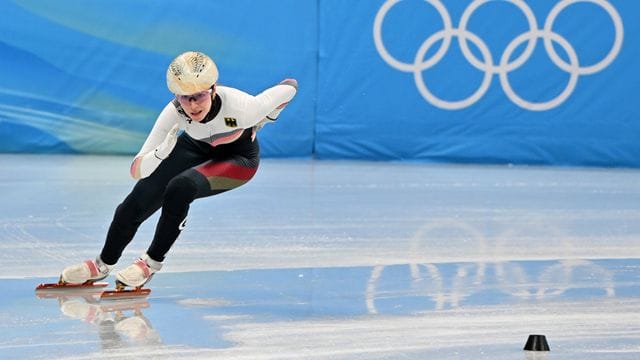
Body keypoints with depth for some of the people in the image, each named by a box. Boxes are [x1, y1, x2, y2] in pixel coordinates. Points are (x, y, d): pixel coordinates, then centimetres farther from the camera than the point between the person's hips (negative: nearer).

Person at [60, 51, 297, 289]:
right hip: (196, 147, 3)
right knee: (136, 204, -2)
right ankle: (102, 265, 25)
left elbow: (290, 86, -21)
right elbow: (137, 171, -30)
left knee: (180, 188, -29)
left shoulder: (239, 106, -40)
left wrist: (260, 123, -13)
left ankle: (153, 263, -8)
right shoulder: (173, 113, -32)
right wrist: (161, 152, -49)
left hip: (239, 156, -3)